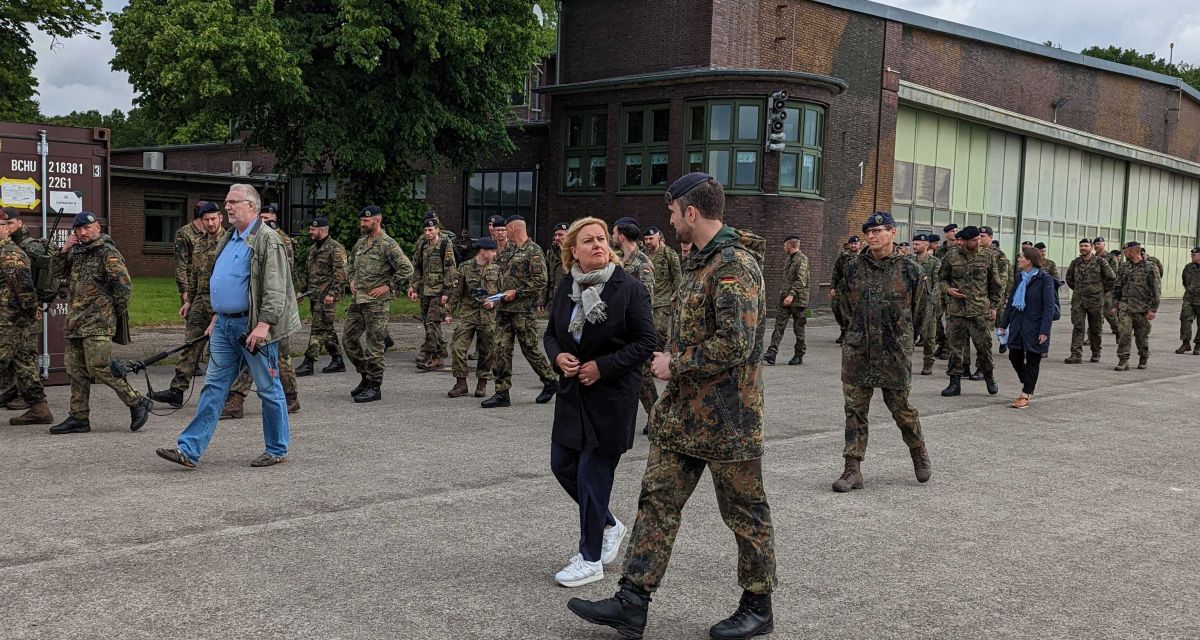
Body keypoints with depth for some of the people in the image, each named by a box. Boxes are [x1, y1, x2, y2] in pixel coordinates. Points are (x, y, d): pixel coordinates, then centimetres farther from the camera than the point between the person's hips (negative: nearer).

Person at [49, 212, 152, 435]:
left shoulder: (108, 253, -9)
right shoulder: (77, 252, 16)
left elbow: (124, 285, -14)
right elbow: (58, 273, 18)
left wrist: (115, 311, -7)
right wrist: (65, 250, 5)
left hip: (98, 323, -8)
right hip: (75, 322, 9)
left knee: (100, 368, -14)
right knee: (76, 371, 10)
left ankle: (137, 403, -4)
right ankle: (79, 418, 16)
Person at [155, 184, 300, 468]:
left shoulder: (267, 240, -12)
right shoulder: (229, 237, 16)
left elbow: (275, 289, -19)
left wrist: (263, 324, -25)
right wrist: (216, 317, 22)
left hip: (253, 326, -8)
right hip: (225, 325, 9)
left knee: (268, 389, 3)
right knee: (213, 387, 6)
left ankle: (277, 450, 15)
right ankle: (189, 450, 7)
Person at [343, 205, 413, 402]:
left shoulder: (388, 244, -12)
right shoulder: (360, 243, 13)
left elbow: (407, 269, -18)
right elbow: (350, 264, 31)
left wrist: (389, 287, -15)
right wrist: (351, 280, 13)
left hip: (376, 302, -8)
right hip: (357, 300, 8)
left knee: (374, 344, -3)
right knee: (348, 338, 11)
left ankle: (374, 386, 6)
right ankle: (366, 376, 25)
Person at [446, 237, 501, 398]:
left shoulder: (496, 270, 7)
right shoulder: (464, 268, -1)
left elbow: (502, 292, 13)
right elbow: (456, 292, 2)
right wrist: (449, 312, 0)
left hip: (488, 316, 2)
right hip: (467, 314, -2)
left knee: (486, 351, 6)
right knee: (458, 348, -8)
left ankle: (482, 383, 19)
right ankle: (461, 383, 2)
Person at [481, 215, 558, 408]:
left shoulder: (533, 251, -9)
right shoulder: (508, 250, 17)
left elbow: (540, 281, -16)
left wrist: (517, 293, -17)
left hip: (524, 309, -8)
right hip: (504, 308, 8)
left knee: (530, 348, 1)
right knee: (501, 349, 2)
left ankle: (550, 382, 20)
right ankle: (502, 393, 4)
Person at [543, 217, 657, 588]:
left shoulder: (629, 288, -12)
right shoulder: (565, 287, 3)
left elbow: (647, 343, -12)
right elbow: (550, 333, 14)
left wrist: (603, 366, -18)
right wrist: (558, 356, -8)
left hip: (612, 396, -6)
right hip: (572, 391, 6)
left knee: (593, 473, -1)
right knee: (563, 465, 12)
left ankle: (590, 560, 15)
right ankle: (609, 525, 36)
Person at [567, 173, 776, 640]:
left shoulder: (735, 265, -19)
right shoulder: (699, 260, 13)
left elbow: (735, 344, -26)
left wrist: (675, 363, -16)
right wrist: (672, 361, 10)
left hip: (727, 416, -10)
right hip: (683, 409, 10)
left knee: (744, 512, 6)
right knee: (657, 500, 7)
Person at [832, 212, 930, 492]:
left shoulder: (910, 270, -4)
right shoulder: (853, 267, 4)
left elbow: (919, 311, 9)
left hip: (894, 353, -2)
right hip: (856, 352, 3)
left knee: (900, 408, 7)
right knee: (855, 410, 3)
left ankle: (919, 452, 34)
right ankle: (853, 470, 9)